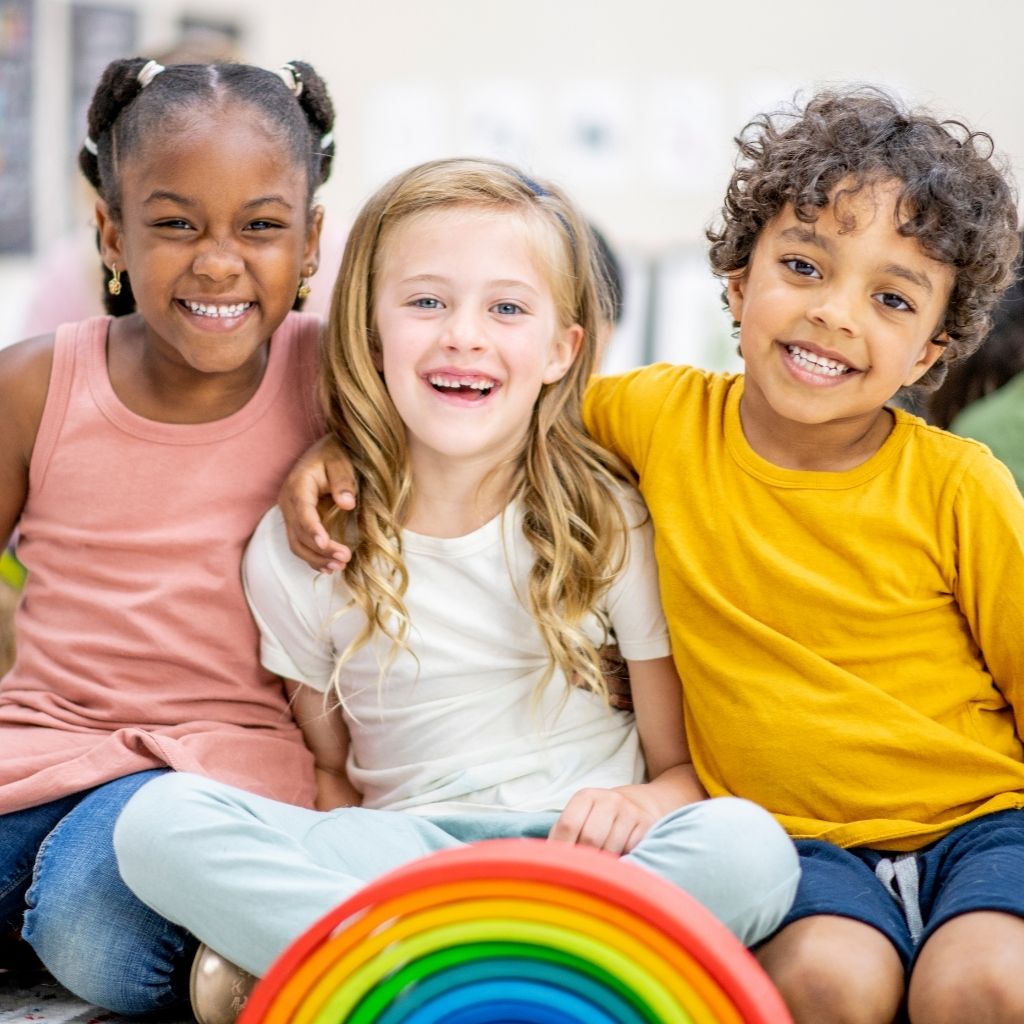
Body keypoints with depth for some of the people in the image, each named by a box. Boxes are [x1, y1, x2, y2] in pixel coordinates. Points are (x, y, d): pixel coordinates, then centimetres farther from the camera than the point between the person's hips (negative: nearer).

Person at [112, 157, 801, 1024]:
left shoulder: (613, 524, 1)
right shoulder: (299, 547, 3)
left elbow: (690, 764, 4)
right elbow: (327, 766, 11)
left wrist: (641, 803, -20)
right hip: (402, 848, 1)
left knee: (749, 847, -33)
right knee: (159, 820, -23)